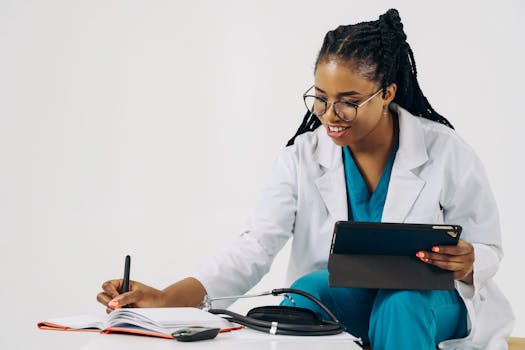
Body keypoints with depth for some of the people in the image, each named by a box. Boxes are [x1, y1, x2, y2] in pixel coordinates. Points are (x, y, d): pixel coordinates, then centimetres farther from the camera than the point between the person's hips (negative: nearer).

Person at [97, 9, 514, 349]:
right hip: (341, 298, 1)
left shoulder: (446, 153, -9)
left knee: (400, 304, -35)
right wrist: (165, 298, -29)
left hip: (427, 302, -1)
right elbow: (255, 246, -13)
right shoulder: (303, 156, -4)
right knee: (307, 289, -32)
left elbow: (487, 250, 0)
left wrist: (465, 265, -28)